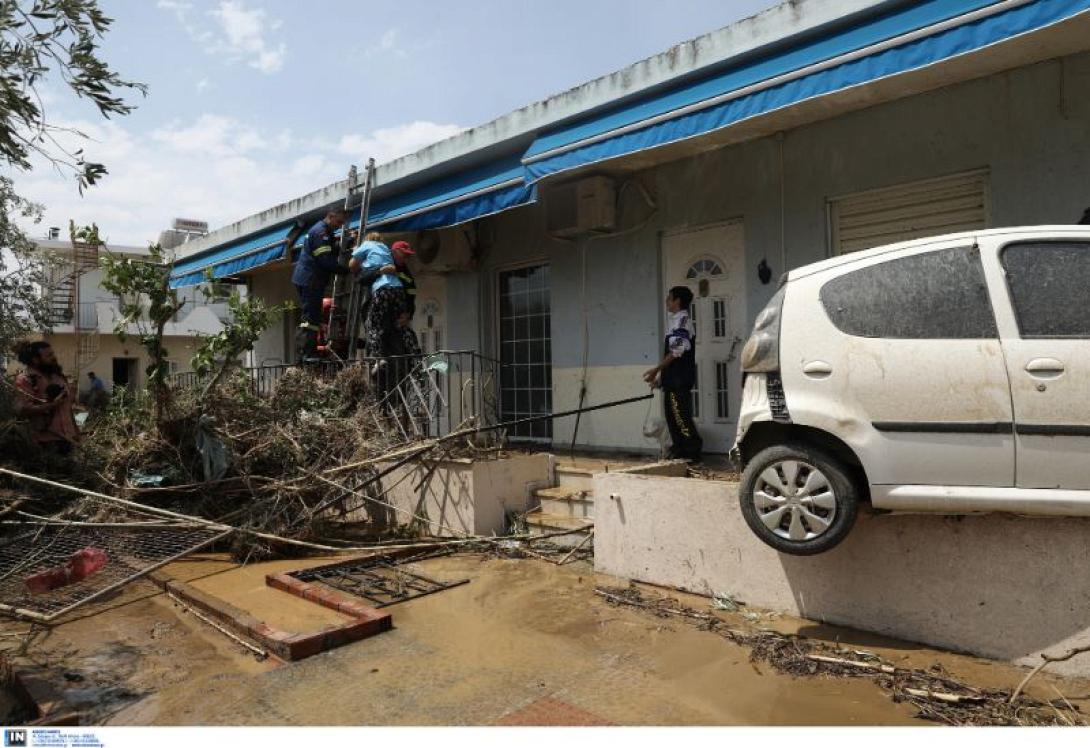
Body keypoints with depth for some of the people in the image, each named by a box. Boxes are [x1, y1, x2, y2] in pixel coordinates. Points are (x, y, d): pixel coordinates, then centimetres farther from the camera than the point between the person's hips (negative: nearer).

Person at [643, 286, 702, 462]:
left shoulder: (681, 320, -10)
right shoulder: (676, 321, 20)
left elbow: (677, 352, -17)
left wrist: (656, 370, -12)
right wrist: (661, 376, 20)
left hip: (679, 380, -10)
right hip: (674, 380, 10)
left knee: (681, 416, -10)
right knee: (673, 417, 11)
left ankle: (692, 452, -6)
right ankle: (680, 453, 16)